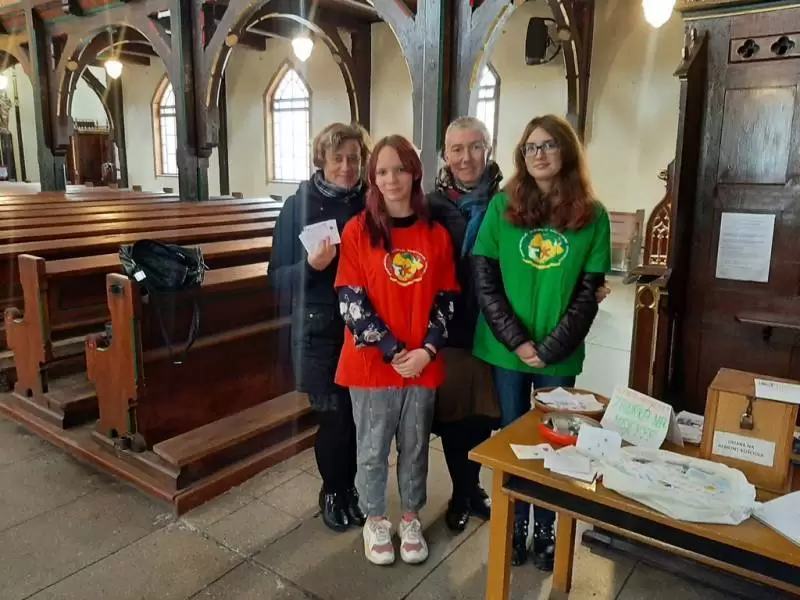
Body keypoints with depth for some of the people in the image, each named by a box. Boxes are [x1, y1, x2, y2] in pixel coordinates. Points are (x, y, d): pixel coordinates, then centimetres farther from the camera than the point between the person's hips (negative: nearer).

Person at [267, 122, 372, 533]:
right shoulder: (299, 206, -3)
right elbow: (278, 277, -2)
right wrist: (310, 266, -21)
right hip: (318, 330, -2)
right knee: (335, 415, 3)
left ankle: (348, 487, 33)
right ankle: (333, 491, 30)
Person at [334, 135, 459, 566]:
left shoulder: (436, 234, 2)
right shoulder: (357, 230, -6)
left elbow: (447, 300, 2)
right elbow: (351, 301, -11)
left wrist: (427, 350, -11)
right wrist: (393, 351, -15)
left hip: (423, 363, 2)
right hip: (372, 363, -2)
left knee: (415, 446, 16)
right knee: (372, 449, 11)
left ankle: (411, 518, 37)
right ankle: (374, 520, 34)